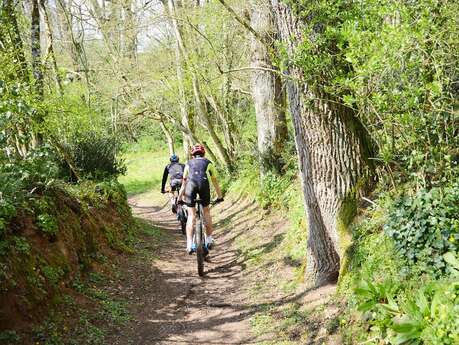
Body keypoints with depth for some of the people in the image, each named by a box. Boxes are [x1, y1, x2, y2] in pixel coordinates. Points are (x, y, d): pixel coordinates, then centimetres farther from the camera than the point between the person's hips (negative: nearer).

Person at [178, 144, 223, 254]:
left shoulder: (189, 163, 33)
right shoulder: (208, 163, 31)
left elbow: (184, 183, 37)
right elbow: (215, 181, 38)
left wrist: (180, 198, 46)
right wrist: (220, 196, 48)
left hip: (191, 184, 1)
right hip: (204, 183, -1)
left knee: (191, 215, 7)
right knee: (206, 212, 19)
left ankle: (189, 245, 1)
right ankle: (209, 239, 19)